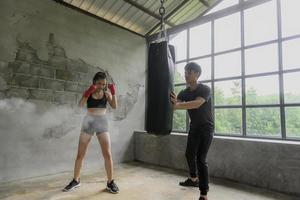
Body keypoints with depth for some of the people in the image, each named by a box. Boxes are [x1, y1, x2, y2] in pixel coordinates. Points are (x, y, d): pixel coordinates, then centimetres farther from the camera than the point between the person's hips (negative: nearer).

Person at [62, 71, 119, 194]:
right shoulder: (88, 93, 2)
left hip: (102, 123, 0)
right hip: (88, 122, 1)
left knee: (107, 154, -5)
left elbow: (114, 106, -8)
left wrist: (113, 93, -18)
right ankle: (76, 180, 25)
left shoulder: (106, 94, 4)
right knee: (80, 154, 5)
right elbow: (80, 105, -13)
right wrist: (88, 93, -26)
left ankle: (110, 182, 9)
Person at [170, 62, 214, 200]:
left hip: (206, 129, -6)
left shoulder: (205, 89, -18)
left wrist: (177, 105, -49)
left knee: (201, 159, -12)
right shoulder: (184, 92, -1)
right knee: (189, 154, 17)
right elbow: (176, 104, -16)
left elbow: (196, 104, -37)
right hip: (194, 128, 7)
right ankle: (193, 179, 42)